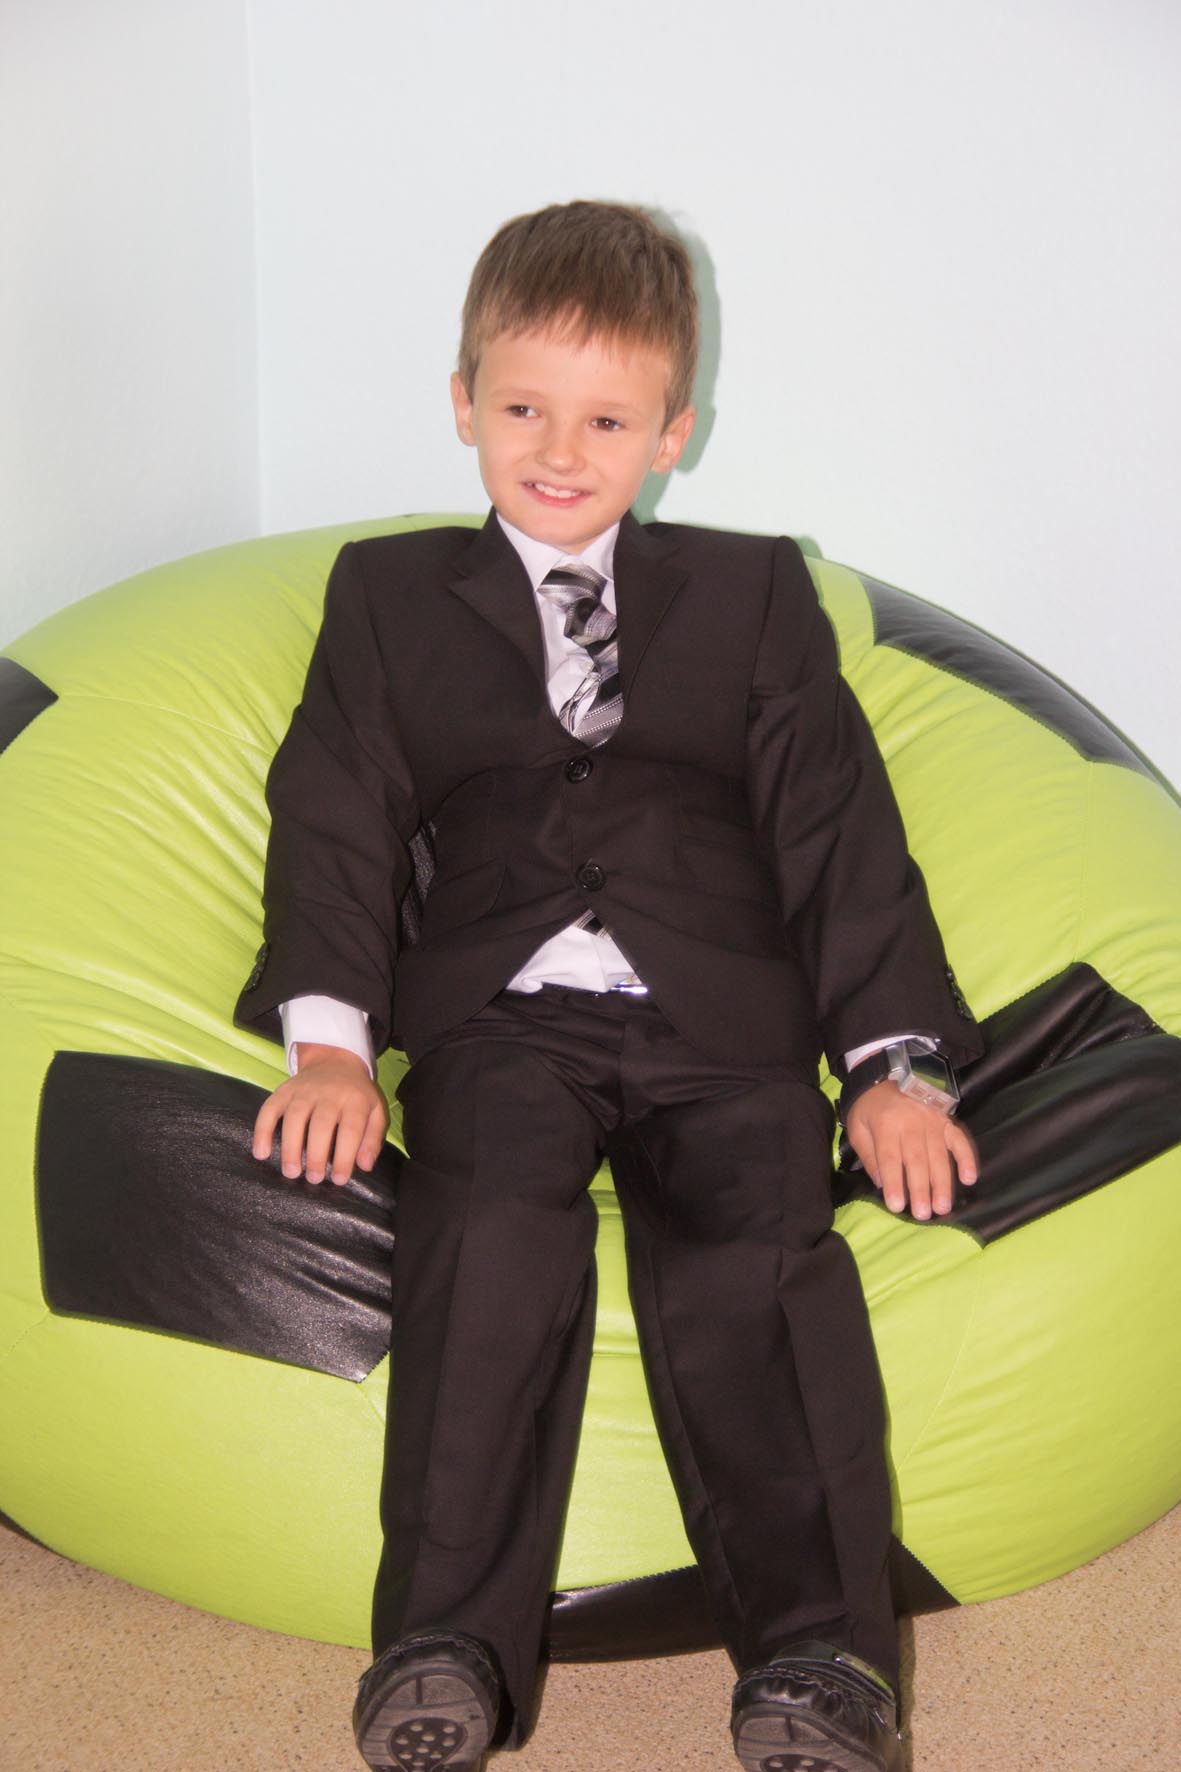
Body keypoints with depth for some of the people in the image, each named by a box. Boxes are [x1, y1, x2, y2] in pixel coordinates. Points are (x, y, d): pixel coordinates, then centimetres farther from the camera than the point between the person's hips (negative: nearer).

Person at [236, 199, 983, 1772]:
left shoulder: (755, 592, 22)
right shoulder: (389, 594, 22)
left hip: (722, 1012, 1)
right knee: (499, 1224, -31)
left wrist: (897, 1060, -1)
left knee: (751, 1254, -28)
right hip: (500, 1010, 0)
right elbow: (335, 817, 12)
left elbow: (837, 826, 13)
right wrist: (329, 1038, -5)